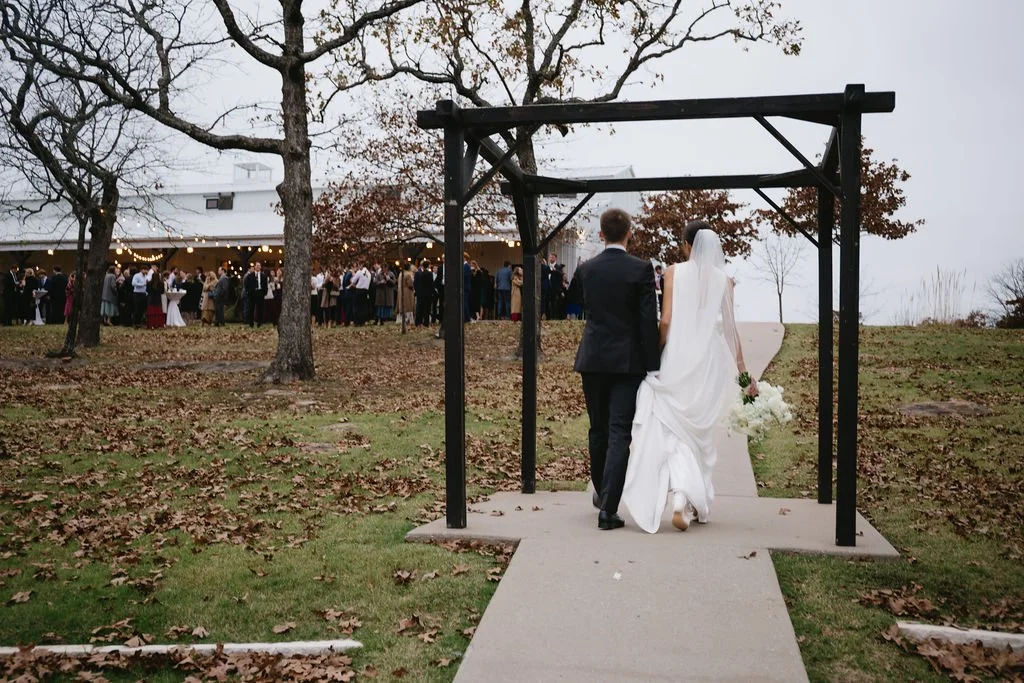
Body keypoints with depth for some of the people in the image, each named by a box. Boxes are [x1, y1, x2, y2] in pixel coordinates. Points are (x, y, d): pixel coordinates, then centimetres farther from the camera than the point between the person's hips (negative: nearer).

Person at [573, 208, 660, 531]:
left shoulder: (586, 269, 3)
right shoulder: (641, 269, -8)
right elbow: (648, 322, -11)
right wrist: (653, 367, -5)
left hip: (593, 359, 4)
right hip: (628, 361, -3)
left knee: (598, 431, 17)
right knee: (619, 435, -3)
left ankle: (601, 492, 35)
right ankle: (608, 509, -7)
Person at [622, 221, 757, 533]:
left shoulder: (675, 272, -2)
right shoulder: (723, 279, 4)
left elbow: (666, 320, -7)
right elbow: (729, 328, 3)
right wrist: (743, 371, 10)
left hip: (678, 359, -2)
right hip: (709, 360, 3)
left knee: (675, 429, 4)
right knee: (700, 431, 16)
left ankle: (681, 497, -15)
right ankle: (700, 502, 21)